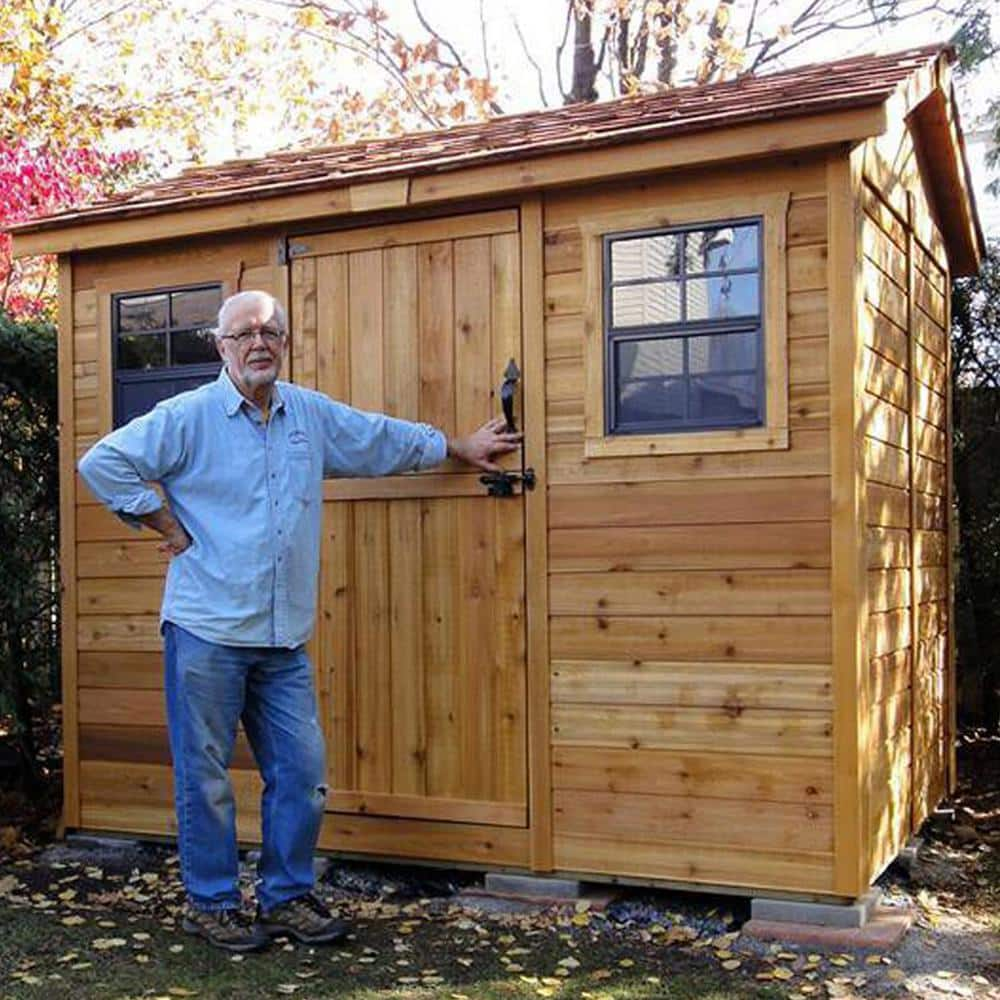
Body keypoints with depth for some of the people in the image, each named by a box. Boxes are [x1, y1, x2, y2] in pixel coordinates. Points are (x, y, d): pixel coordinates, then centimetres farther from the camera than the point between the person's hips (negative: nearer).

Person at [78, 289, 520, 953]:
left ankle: (287, 897, 22)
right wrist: (168, 526, -7)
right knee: (206, 777, 4)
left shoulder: (314, 416, 11)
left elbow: (387, 439, 25)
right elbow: (103, 463, -7)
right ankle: (211, 904, 19)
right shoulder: (189, 416, -4)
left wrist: (463, 447, 33)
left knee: (302, 771, 7)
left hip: (284, 641, 5)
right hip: (206, 631, -5)